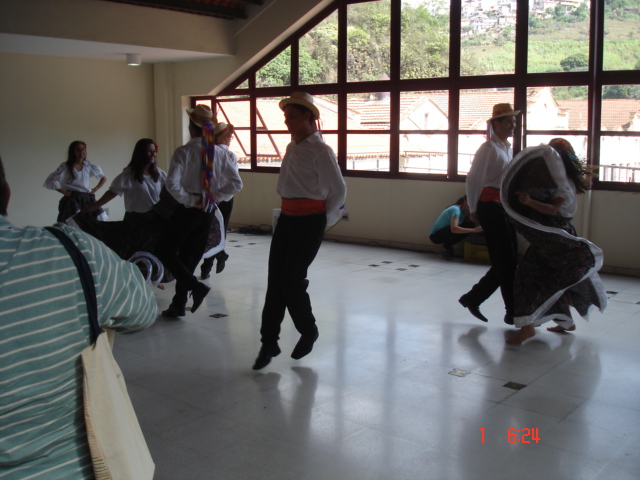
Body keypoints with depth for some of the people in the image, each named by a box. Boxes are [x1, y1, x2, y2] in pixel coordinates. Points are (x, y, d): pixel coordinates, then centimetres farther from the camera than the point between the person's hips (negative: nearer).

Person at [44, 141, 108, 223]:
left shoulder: (89, 166, 11)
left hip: (87, 199, 4)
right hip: (71, 199, -4)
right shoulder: (65, 167, 0)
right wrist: (64, 191, -8)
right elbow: (49, 181, -5)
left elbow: (104, 178, 25)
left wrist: (95, 189, 11)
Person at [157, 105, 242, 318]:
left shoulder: (183, 151, -13)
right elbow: (236, 184, 2)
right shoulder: (218, 153, 1)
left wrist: (190, 199, -13)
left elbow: (172, 184, -25)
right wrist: (214, 193, 2)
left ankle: (196, 286, -6)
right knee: (188, 257, 15)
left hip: (187, 210, -6)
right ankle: (178, 305, 19)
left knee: (165, 250, 10)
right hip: (208, 212, 6)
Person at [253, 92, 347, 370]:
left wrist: (325, 220, 0)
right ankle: (269, 342, 10)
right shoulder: (292, 147, 13)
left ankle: (308, 333, 20)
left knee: (291, 280, -4)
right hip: (287, 218, 7)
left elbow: (338, 190, -9)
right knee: (275, 279, 3)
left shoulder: (320, 151, -12)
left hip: (309, 221, -7)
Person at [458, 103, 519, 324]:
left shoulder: (508, 148, 17)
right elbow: (473, 179, -13)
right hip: (491, 207, -9)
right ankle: (513, 311, 4)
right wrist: (473, 209, -9)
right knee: (506, 262, -4)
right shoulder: (489, 148, -9)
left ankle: (472, 298, 19)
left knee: (506, 262, 10)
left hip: (505, 208, 9)